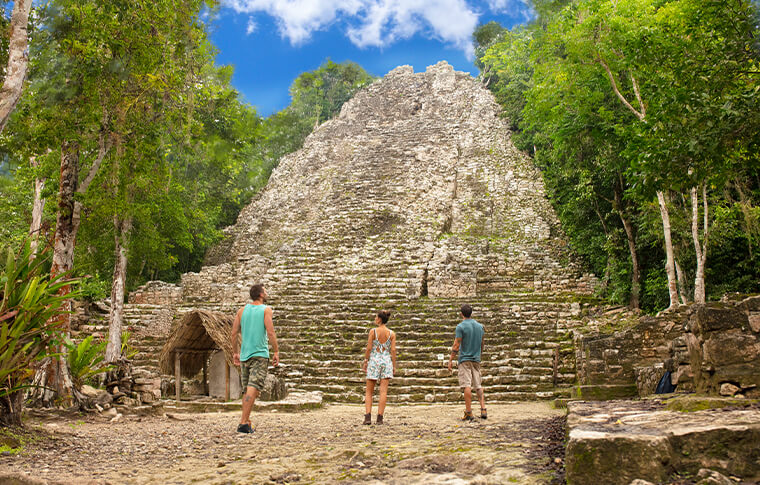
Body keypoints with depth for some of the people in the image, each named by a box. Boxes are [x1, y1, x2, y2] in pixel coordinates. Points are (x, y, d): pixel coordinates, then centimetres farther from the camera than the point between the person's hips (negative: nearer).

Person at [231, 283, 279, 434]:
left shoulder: (242, 311, 10)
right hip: (260, 354, -5)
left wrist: (236, 352, 17)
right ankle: (243, 422, -18)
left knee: (247, 390, 14)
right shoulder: (266, 310, -3)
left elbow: (234, 333, 9)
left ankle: (247, 421, 17)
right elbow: (270, 332, -12)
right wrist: (276, 352, -6)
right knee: (253, 389, -10)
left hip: (244, 354, 5)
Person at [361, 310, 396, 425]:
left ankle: (368, 416, -5)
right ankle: (379, 418, -3)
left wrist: (365, 362, 3)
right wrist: (394, 365, 3)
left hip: (374, 360, -1)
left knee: (369, 392, 6)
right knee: (383, 391, 1)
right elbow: (393, 350, -2)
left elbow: (369, 348, -6)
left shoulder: (373, 331, -5)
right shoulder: (391, 333, 1)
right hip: (386, 361, 2)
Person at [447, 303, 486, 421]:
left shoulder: (461, 326, -8)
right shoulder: (480, 326, 10)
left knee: (467, 385, -7)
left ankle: (469, 413, -9)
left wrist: (450, 360, -7)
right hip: (476, 360, 5)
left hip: (464, 359, -5)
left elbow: (456, 346, -11)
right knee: (478, 386, 11)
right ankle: (483, 410, 4)